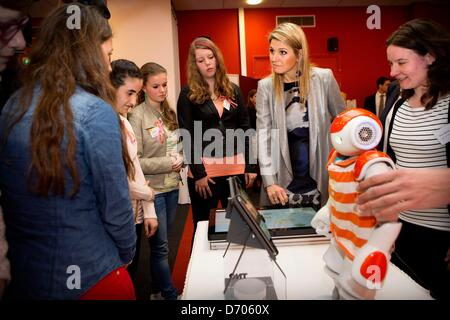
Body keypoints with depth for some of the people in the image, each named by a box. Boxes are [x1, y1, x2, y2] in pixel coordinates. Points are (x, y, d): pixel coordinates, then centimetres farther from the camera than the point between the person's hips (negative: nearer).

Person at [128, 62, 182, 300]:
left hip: (172, 186, 7)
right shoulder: (138, 116, -13)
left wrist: (180, 159, -3)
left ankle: (158, 290, 35)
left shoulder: (169, 112, 8)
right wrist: (167, 164, -18)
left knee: (161, 243, 19)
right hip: (153, 189, -7)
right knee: (160, 246, 5)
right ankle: (170, 294, 21)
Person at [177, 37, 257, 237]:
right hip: (205, 168, -3)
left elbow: (245, 129, 9)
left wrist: (250, 166, 3)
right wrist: (198, 173, -11)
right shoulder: (188, 94, -1)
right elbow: (187, 136, -5)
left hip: (236, 166, 3)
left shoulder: (233, 90, 10)